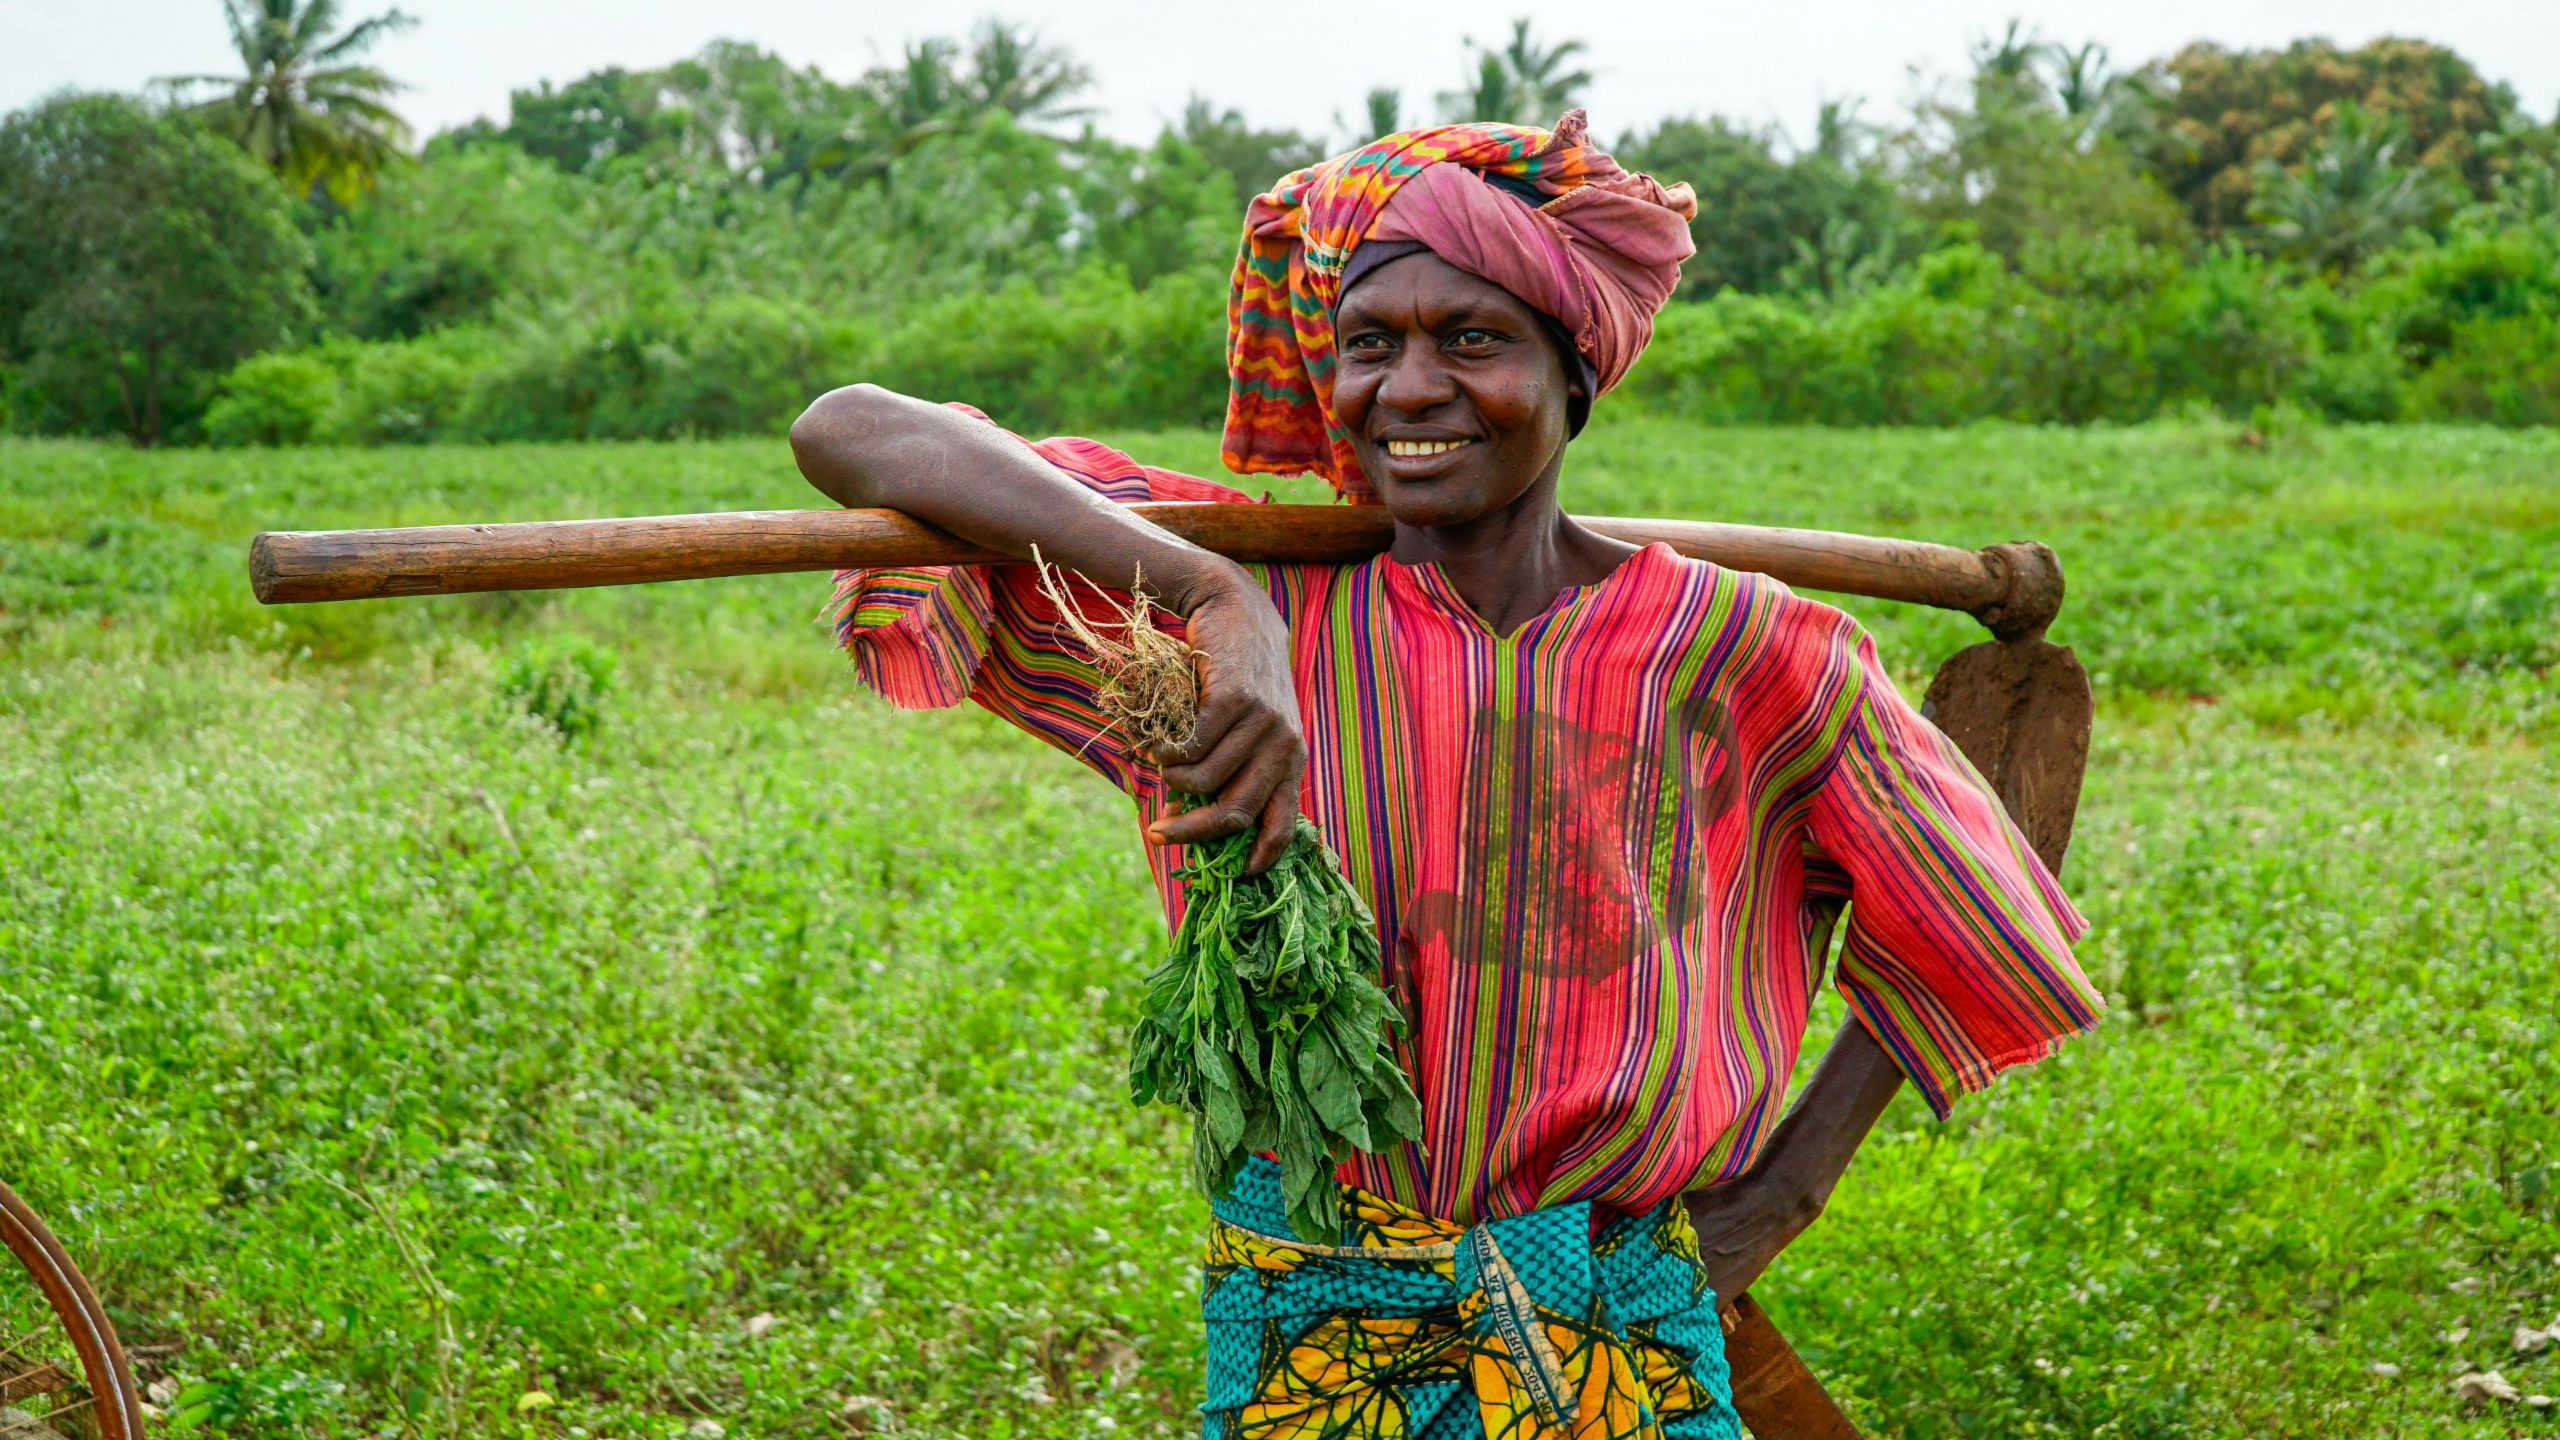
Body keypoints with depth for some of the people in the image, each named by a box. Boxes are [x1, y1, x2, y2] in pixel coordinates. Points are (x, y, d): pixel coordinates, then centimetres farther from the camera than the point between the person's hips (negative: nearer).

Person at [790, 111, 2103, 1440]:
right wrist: (1215, 596, -30)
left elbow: (1957, 924, 7)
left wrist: (1785, 1191, 1)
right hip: (1299, 1333, 0)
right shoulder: (1266, 610, -10)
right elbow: (845, 432, -19)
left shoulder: (1738, 654, -9)